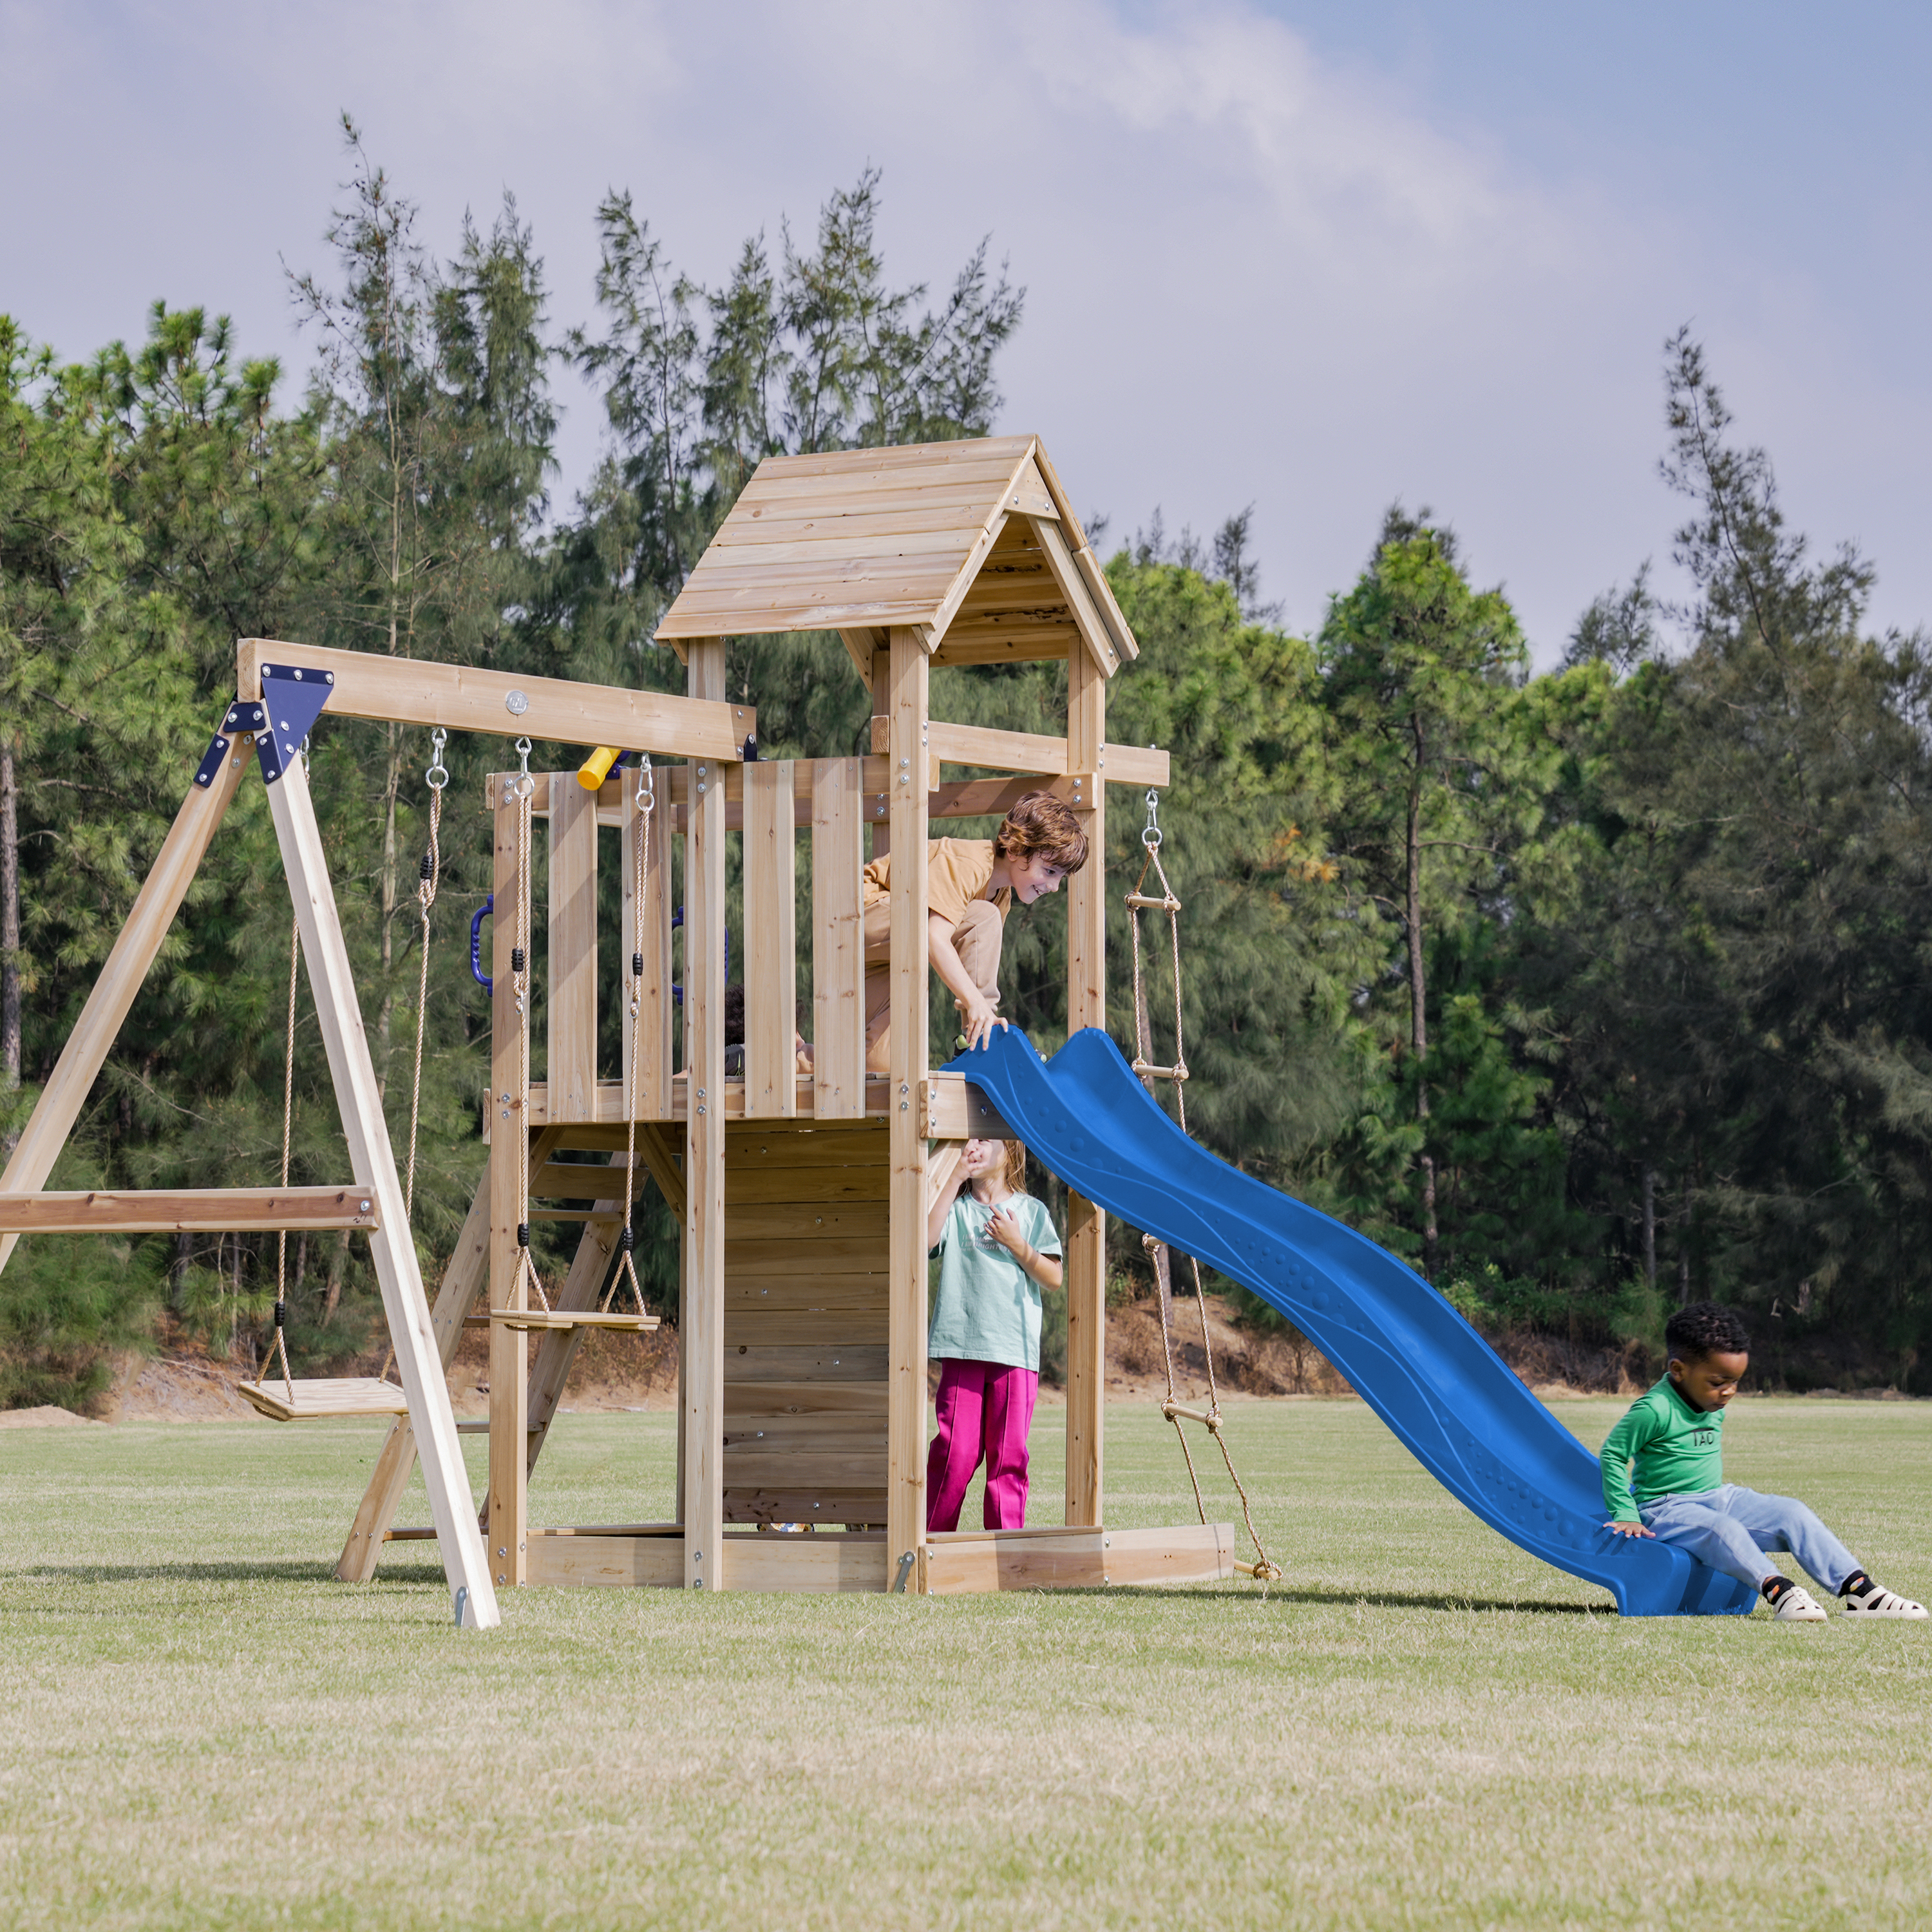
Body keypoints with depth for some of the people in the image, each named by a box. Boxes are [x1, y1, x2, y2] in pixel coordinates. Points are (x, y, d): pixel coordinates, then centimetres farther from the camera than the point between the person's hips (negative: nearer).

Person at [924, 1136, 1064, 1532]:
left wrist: (1017, 1245, -7)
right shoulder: (956, 1207, 12)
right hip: (961, 1346, 0)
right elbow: (927, 1239, -10)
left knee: (1008, 1454, -1)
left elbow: (1053, 1278, 6)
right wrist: (956, 1180, -9)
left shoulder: (1031, 1212, 11)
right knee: (955, 1451, -6)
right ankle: (932, 1537, 2)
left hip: (1016, 1349, 0)